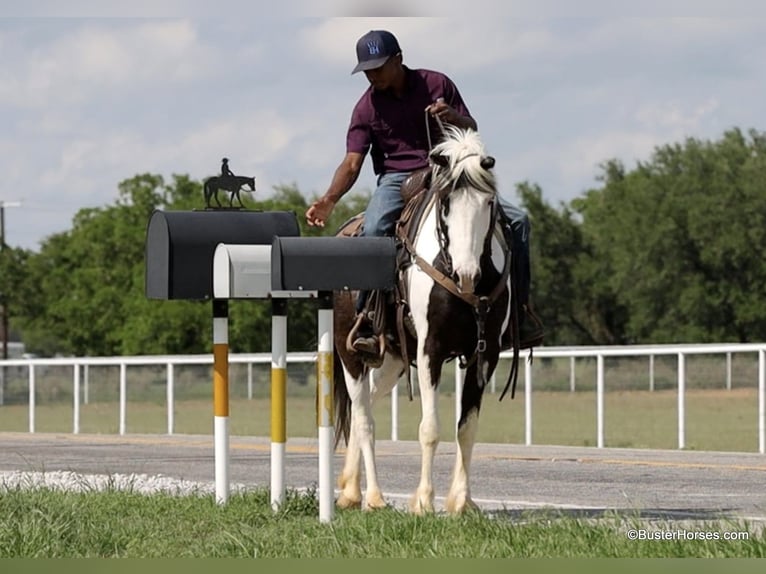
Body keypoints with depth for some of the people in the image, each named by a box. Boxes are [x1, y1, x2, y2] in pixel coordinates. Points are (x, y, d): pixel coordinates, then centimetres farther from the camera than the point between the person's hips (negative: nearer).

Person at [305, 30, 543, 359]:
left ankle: (520, 310, -2)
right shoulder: (367, 108, 0)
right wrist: (329, 201, -25)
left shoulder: (436, 84, 3)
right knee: (372, 232, -35)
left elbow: (472, 131, 9)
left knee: (517, 220, -12)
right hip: (397, 180, -2)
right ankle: (366, 325, -30)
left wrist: (454, 117, -15)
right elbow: (352, 162, -7)